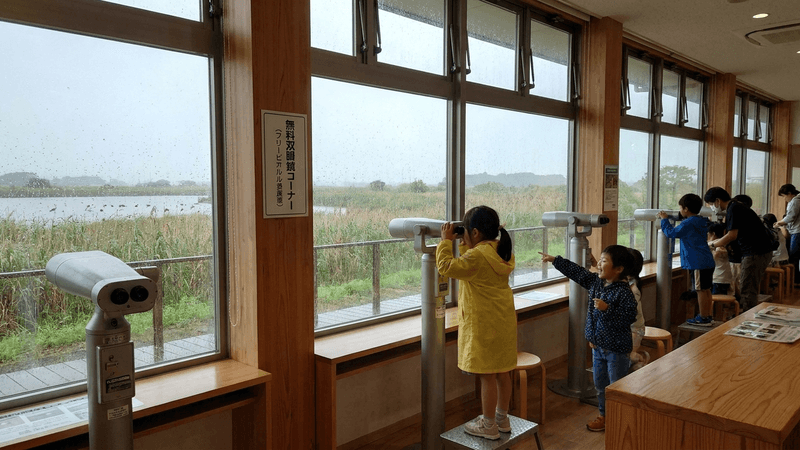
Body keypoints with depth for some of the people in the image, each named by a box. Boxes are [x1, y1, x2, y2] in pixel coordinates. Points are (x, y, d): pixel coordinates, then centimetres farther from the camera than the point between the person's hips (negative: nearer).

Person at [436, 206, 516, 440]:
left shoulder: (477, 256, -22)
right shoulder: (502, 251, 7)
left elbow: (447, 267, -21)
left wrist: (446, 241, -10)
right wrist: (464, 245, 13)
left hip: (485, 324, -9)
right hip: (504, 321, 9)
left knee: (487, 375, 3)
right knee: (502, 372, 17)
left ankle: (488, 425, 15)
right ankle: (502, 418, 31)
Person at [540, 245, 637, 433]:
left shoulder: (624, 292, -21)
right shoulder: (595, 282, 1)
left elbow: (628, 318, -25)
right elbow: (576, 271, 10)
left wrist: (607, 309, -32)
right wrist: (555, 260, 12)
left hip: (617, 349, -8)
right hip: (598, 346, 8)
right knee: (600, 385, 20)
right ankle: (604, 415, 37)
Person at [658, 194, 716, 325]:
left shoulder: (688, 223, -14)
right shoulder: (701, 222, 15)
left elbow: (671, 233, -13)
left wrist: (665, 219, -1)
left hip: (699, 262, -9)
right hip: (708, 261, 10)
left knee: (701, 290, -3)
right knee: (706, 289, 15)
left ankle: (703, 318, 3)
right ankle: (707, 316, 23)